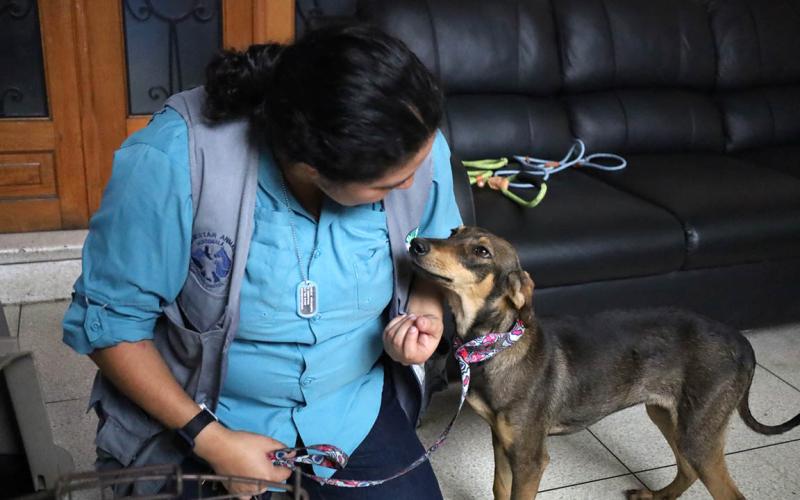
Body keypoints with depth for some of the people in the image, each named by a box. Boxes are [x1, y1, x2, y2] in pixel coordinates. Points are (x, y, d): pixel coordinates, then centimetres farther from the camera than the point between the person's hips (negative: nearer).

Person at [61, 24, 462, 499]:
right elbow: (108, 320, -17)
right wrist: (212, 440, -20)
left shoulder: (418, 144, -19)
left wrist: (425, 310, -19)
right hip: (209, 415, -2)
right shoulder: (169, 162, -30)